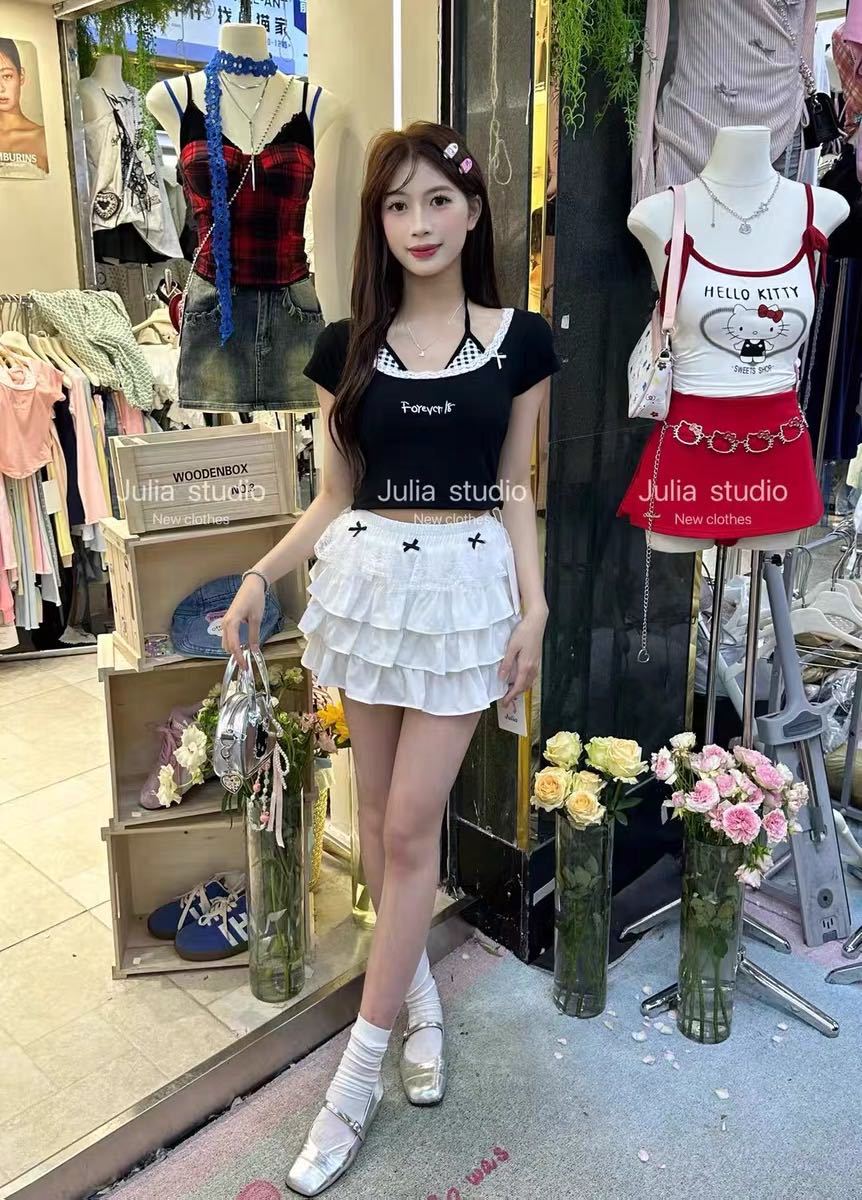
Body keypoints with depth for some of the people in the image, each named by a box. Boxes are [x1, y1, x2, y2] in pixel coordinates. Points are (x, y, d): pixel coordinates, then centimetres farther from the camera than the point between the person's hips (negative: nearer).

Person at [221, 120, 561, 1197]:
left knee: (410, 826, -1)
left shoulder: (519, 341, 1)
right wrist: (260, 575, -4)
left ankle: (356, 1077, 13)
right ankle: (419, 996, 35)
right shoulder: (346, 347, 4)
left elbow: (515, 491, 4)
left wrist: (534, 606, -3)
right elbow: (334, 497, 7)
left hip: (466, 583, -2)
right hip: (366, 576, 2)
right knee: (378, 813, 11)